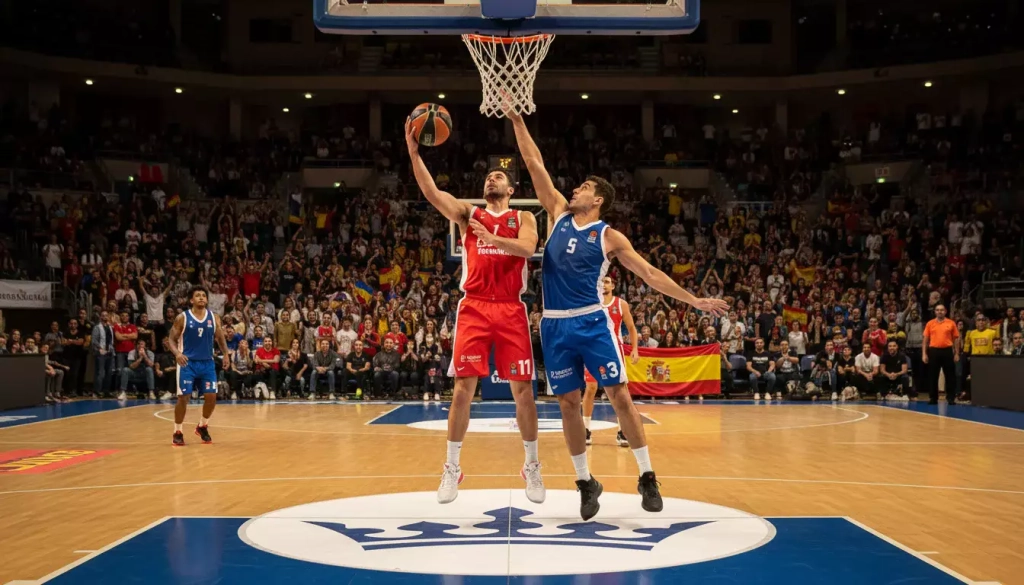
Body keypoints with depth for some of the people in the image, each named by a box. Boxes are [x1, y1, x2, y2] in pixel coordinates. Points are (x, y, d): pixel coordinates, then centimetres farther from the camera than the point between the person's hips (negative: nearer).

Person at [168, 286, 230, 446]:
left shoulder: (214, 318, 4)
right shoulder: (182, 318, -5)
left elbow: (220, 338, 11)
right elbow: (172, 339, -2)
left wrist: (226, 354, -5)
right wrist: (177, 353, -21)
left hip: (207, 363, 3)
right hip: (188, 362, -3)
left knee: (211, 397, -1)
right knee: (183, 397, -5)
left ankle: (202, 426, 22)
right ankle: (177, 432, 8)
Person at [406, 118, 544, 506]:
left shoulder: (523, 218, 10)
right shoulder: (468, 214, 12)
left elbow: (527, 248, -12)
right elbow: (432, 193, -5)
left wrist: (491, 237, -26)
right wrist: (413, 153, -16)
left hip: (511, 310, 0)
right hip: (473, 308, 0)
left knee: (522, 388, 0)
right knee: (464, 387, -5)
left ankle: (532, 467, 14)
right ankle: (452, 468, 6)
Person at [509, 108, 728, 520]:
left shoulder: (609, 237, 2)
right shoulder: (559, 214, 11)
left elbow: (649, 274, 2)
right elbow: (535, 164, 11)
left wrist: (694, 301, -3)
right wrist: (517, 122, 9)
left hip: (592, 322, -3)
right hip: (555, 325, 3)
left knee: (619, 396, -5)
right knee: (569, 402, 4)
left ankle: (647, 477, 4)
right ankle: (585, 482, 15)